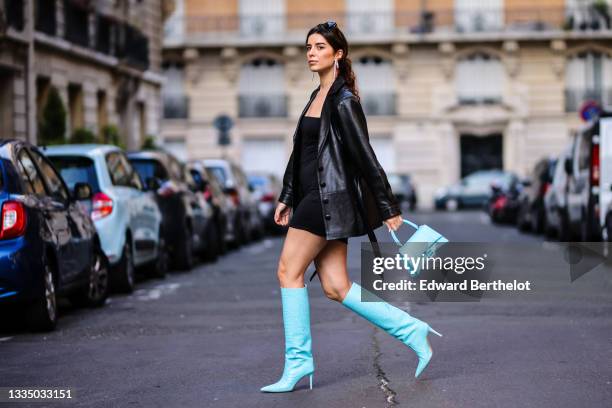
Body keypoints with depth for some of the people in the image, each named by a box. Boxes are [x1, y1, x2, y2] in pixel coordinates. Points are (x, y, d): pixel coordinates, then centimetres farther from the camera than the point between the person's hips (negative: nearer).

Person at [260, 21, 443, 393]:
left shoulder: (343, 101, -12)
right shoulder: (318, 96, 16)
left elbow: (366, 157, -14)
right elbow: (301, 151, 22)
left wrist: (389, 208, -13)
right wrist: (287, 197, 22)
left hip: (331, 196, -9)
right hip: (316, 196, 9)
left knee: (289, 270, -6)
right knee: (336, 286, 4)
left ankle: (298, 361, -1)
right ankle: (411, 330, 8)